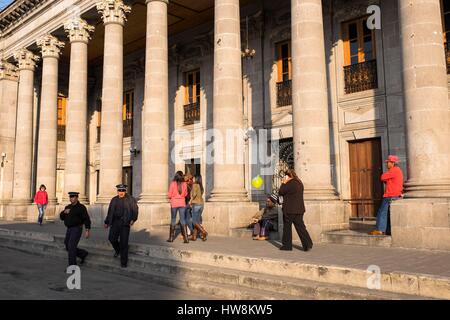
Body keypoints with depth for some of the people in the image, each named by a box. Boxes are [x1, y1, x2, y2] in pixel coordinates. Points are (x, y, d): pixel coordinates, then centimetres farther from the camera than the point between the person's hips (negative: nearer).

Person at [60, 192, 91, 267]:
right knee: (68, 247, 10)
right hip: (69, 230, 8)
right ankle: (83, 254, 29)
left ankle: (72, 266, -6)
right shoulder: (68, 207, 10)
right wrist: (64, 212, -13)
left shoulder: (81, 207, -11)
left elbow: (86, 219, -12)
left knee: (71, 247, -14)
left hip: (77, 229, -8)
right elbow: (62, 217, 9)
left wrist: (88, 231, -17)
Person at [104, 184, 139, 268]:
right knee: (112, 238, -5)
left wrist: (133, 219, -16)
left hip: (125, 223, -4)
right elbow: (110, 212, 18)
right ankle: (117, 250, 30)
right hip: (115, 222, 4)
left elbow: (135, 210, -2)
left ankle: (124, 262, 6)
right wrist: (107, 222, 18)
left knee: (124, 242, -3)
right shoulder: (114, 200, 13)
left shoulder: (130, 199, 0)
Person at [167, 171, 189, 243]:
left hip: (174, 203, -1)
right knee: (183, 220, 6)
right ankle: (186, 238, 0)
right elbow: (185, 194, 7)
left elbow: (169, 195, -6)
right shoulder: (184, 184, -4)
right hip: (182, 203, 1)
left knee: (173, 220, 11)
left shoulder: (172, 183, -10)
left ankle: (171, 238, 16)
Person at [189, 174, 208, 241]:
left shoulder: (195, 185, -9)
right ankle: (194, 236, 13)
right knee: (197, 220, 10)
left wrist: (190, 201, -11)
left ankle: (204, 232, -14)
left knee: (195, 221, -1)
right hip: (201, 204, 8)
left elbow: (194, 194, -23)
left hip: (196, 204, -8)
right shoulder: (201, 186, 14)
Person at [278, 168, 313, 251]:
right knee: (300, 226, 8)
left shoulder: (290, 184, -16)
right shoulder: (299, 183, 11)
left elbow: (280, 192, -10)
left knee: (287, 227, 6)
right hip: (299, 209, 7)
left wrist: (284, 183, -2)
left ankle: (287, 245, 13)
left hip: (289, 210, -7)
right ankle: (308, 244, -1)